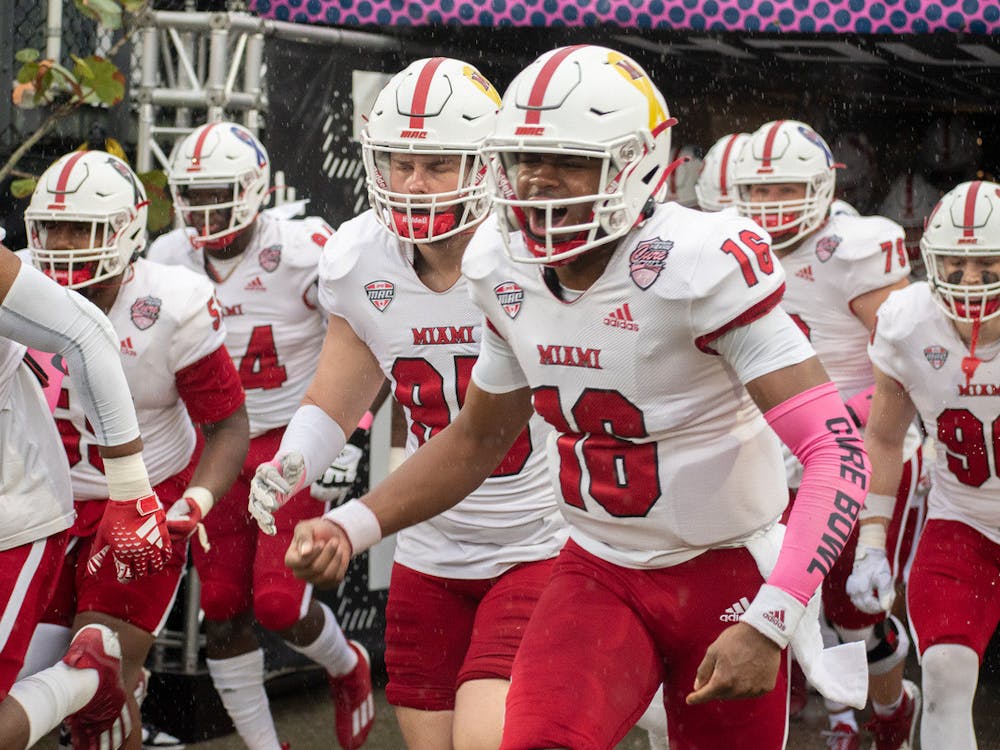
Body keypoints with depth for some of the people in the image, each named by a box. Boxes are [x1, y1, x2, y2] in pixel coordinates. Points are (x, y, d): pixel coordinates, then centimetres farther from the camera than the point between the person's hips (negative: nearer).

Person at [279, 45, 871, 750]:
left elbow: (838, 454, -26)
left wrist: (767, 624, -34)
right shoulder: (507, 270, -2)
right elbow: (478, 437, 14)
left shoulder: (703, 265, -22)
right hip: (599, 572, 4)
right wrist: (351, 526, 0)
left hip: (725, 576, -3)